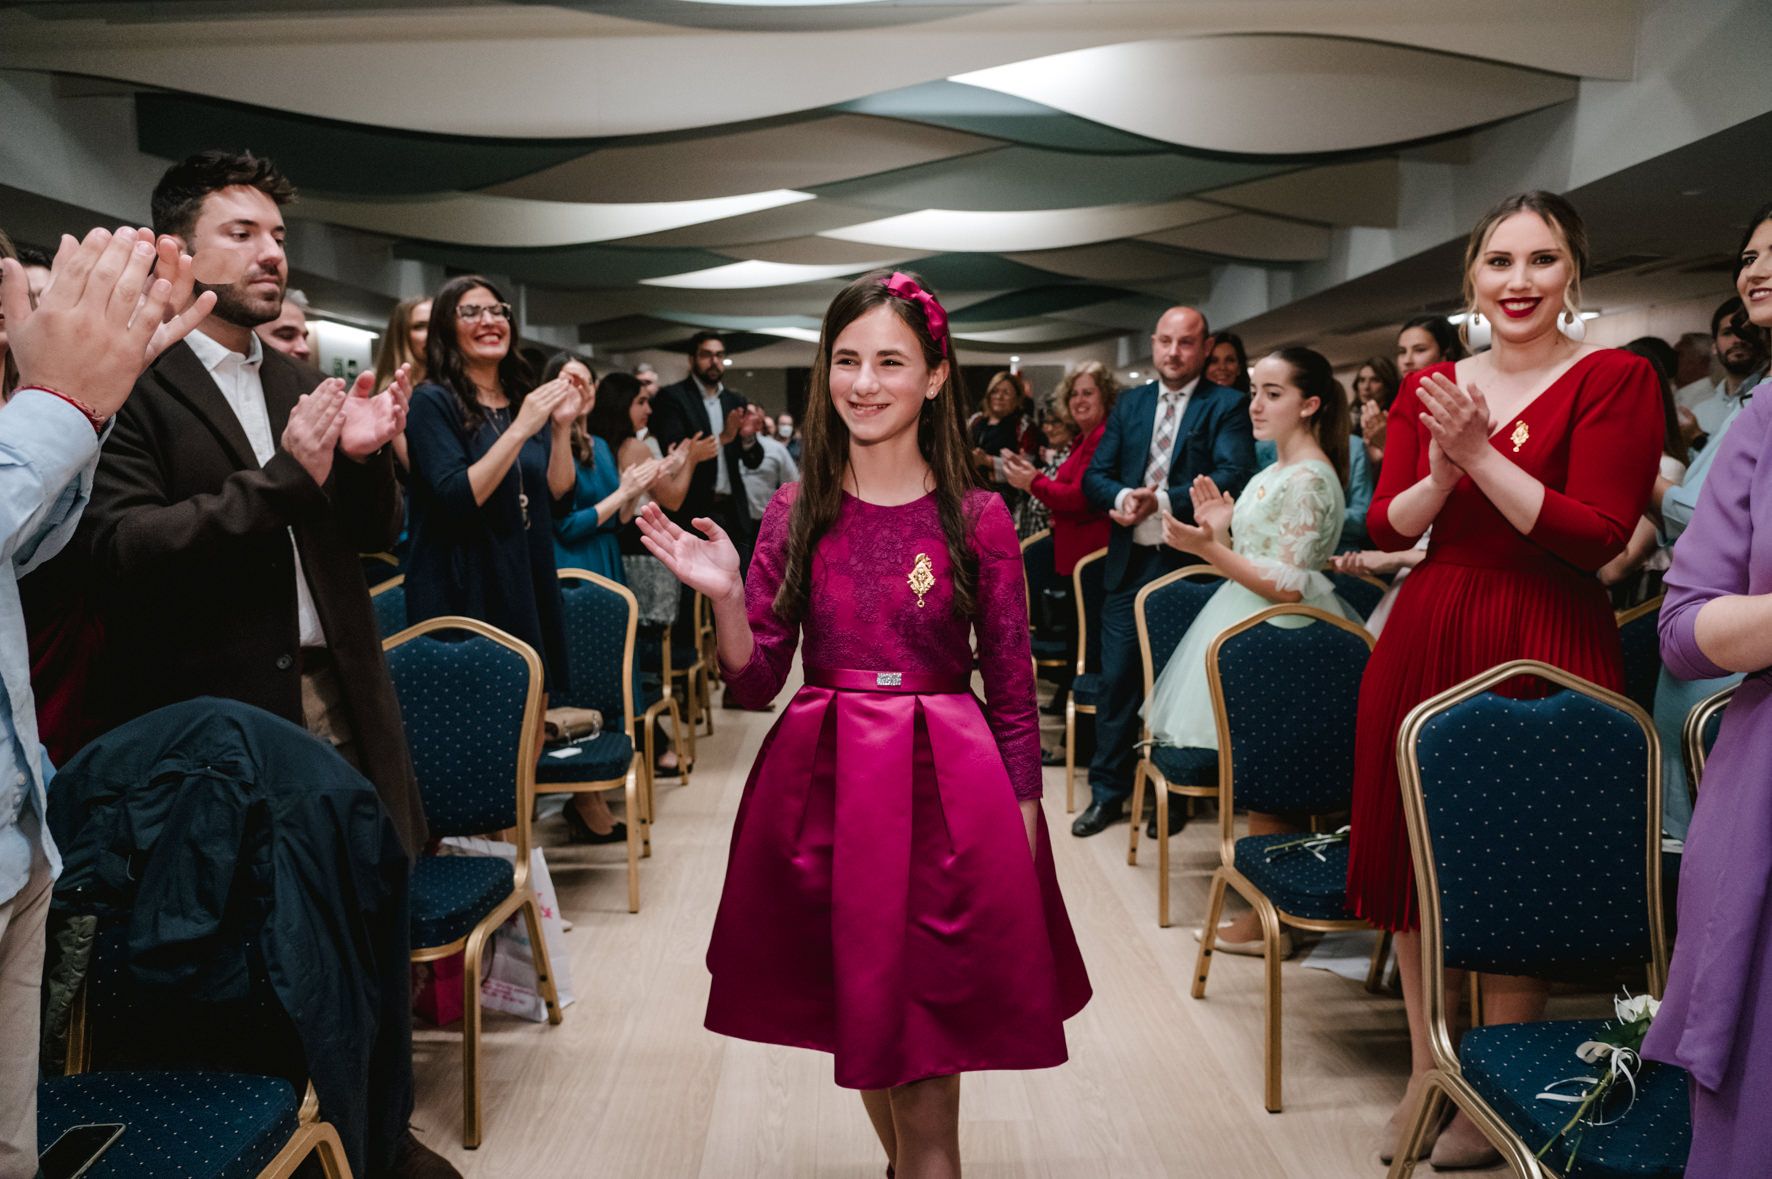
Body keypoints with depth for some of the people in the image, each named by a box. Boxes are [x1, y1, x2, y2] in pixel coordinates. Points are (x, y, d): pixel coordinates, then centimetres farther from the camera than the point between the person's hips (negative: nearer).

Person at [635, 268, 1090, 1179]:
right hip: (825, 789, 3)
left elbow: (1013, 692, 0)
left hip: (944, 790, -2)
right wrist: (724, 596, -15)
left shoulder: (976, 517, -4)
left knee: (926, 1048, 0)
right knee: (859, 1018, 18)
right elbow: (755, 682, 1)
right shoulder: (797, 511, 2)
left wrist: (1022, 824, -2)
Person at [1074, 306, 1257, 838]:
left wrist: (1162, 501, -24)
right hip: (1130, 562, 4)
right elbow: (1095, 474, 9)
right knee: (1116, 679, 6)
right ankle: (1107, 791, 18)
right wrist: (1121, 496, -13)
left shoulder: (1227, 406, -1)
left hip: (1191, 563, -4)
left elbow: (1232, 477, -15)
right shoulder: (1129, 403, 13)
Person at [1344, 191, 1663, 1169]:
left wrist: (1480, 454, -18)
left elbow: (1599, 535, -14)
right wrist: (1442, 470, -15)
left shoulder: (1614, 379, -4)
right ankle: (1426, 1075, 27)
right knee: (1419, 859, 10)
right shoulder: (1430, 386, 10)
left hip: (1545, 646, -4)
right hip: (1426, 636, 5)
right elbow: (1388, 526, 4)